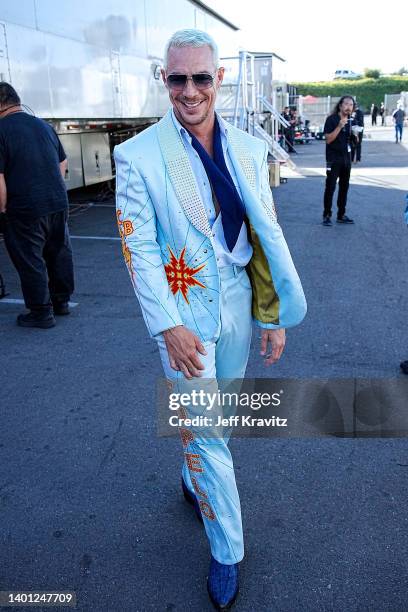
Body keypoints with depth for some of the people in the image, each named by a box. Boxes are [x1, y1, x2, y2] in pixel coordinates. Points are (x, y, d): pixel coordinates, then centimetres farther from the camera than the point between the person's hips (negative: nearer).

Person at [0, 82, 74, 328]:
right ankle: (61, 301, 31)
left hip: (25, 209, -6)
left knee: (30, 261, 5)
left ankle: (41, 313, 13)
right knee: (60, 253, 17)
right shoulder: (43, 125, 9)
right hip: (58, 203, 7)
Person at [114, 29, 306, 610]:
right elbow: (139, 249, -12)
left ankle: (193, 481, 52)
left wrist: (274, 314, 2)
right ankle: (227, 551, 26)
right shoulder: (138, 155, -11)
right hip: (183, 312, -4)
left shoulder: (249, 149, 0)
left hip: (237, 303, 4)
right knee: (205, 431, 5)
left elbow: (266, 235, 2)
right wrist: (168, 327, -17)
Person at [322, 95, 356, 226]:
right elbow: (328, 139, -14)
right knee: (330, 187, -6)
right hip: (333, 159, -6)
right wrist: (339, 126, -22)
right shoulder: (331, 119, -6)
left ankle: (341, 215, 16)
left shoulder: (352, 121, 10)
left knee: (344, 187, 8)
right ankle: (327, 215, 0)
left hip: (347, 158, 6)